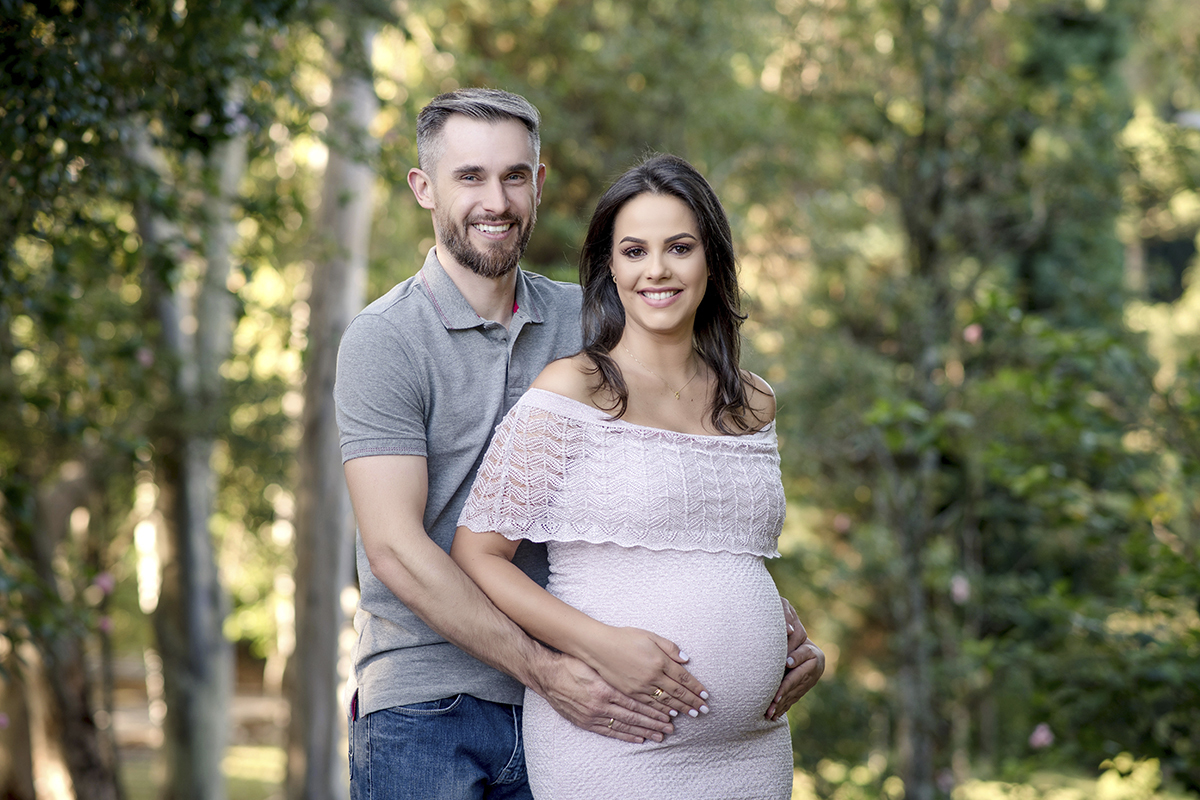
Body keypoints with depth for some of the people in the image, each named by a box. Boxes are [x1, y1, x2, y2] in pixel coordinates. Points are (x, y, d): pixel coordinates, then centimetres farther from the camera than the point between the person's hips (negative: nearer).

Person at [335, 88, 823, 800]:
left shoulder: (586, 324, 8)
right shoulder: (385, 342, -7)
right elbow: (396, 550, -15)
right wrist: (545, 669, -21)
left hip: (562, 708, 4)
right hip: (423, 707, -4)